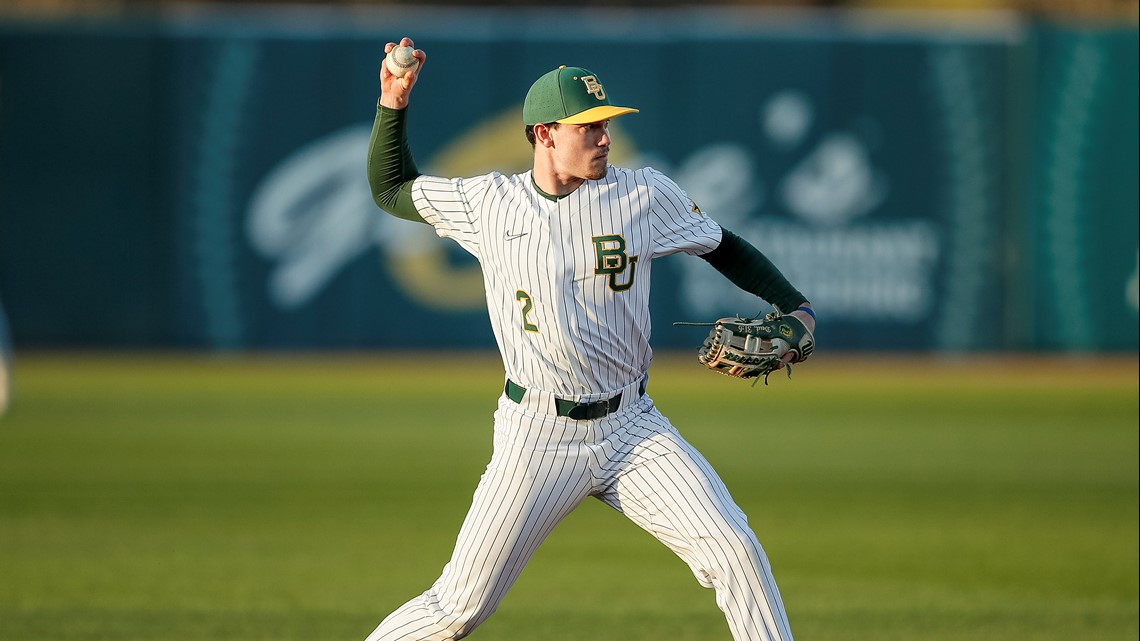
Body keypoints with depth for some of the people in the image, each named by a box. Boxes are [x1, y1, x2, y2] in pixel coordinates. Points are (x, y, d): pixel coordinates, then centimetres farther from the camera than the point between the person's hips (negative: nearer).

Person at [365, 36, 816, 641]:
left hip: (632, 429, 1)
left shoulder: (644, 194, -2)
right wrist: (393, 103, 2)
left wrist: (797, 308, -2)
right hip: (537, 435, -1)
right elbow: (390, 189, 14)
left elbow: (724, 247, 11)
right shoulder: (487, 202, -1)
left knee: (734, 550, -14)